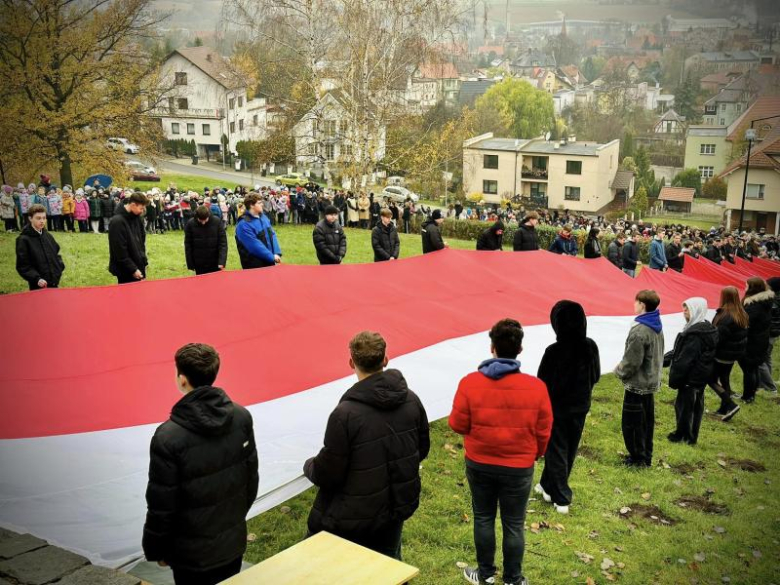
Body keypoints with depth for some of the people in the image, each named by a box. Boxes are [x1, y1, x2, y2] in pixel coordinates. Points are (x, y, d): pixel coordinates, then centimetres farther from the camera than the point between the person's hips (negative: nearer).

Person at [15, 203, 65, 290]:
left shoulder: (47, 235, 8)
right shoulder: (23, 240, -11)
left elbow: (56, 252, 22)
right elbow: (23, 266, -13)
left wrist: (60, 266, 4)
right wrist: (37, 279, -23)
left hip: (54, 282, 6)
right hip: (38, 286, -6)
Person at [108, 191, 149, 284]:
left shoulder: (137, 218, 5)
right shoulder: (117, 222, -20)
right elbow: (120, 251, -21)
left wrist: (143, 261, 9)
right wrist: (133, 269, -19)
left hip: (138, 266, 8)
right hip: (126, 270, -7)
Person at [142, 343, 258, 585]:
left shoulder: (168, 437, -25)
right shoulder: (242, 417, -10)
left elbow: (161, 505, -16)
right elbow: (251, 478, 2)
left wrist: (156, 549, 0)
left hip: (193, 553, -4)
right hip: (234, 541, 4)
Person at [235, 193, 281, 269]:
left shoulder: (263, 216, 7)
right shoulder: (244, 224, -18)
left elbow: (272, 235, 7)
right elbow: (255, 245, -21)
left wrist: (277, 253, -7)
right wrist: (272, 257, -19)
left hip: (270, 262, 7)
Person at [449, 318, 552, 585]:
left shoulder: (470, 383, -17)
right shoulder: (536, 387, -16)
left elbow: (458, 425, -8)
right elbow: (543, 432, -5)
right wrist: (534, 456, 14)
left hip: (479, 464, 1)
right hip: (519, 468, 0)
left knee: (483, 518, 20)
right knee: (514, 525, 15)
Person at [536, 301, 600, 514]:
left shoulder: (553, 351, -26)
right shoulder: (591, 347, -9)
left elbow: (542, 383, -17)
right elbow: (595, 376, 4)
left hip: (557, 409, -5)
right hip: (580, 407, 5)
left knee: (556, 451, 10)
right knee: (569, 451, 19)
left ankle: (561, 499, 16)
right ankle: (548, 486, 36)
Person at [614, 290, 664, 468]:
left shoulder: (639, 330, -23)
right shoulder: (657, 328, 6)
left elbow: (632, 361, -22)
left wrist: (619, 371, -4)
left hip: (637, 385, -9)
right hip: (651, 382, 9)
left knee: (631, 423, 4)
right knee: (647, 421, 17)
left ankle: (637, 458, 11)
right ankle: (646, 456, 26)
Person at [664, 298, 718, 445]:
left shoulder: (694, 334, -25)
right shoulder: (706, 328, 7)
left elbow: (684, 360, -24)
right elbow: (681, 352, 13)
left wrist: (674, 379, -16)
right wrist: (665, 358, 13)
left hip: (690, 378, -10)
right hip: (701, 377, 10)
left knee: (683, 405, 4)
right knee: (696, 405, 16)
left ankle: (682, 435, 17)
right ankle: (691, 435, 27)